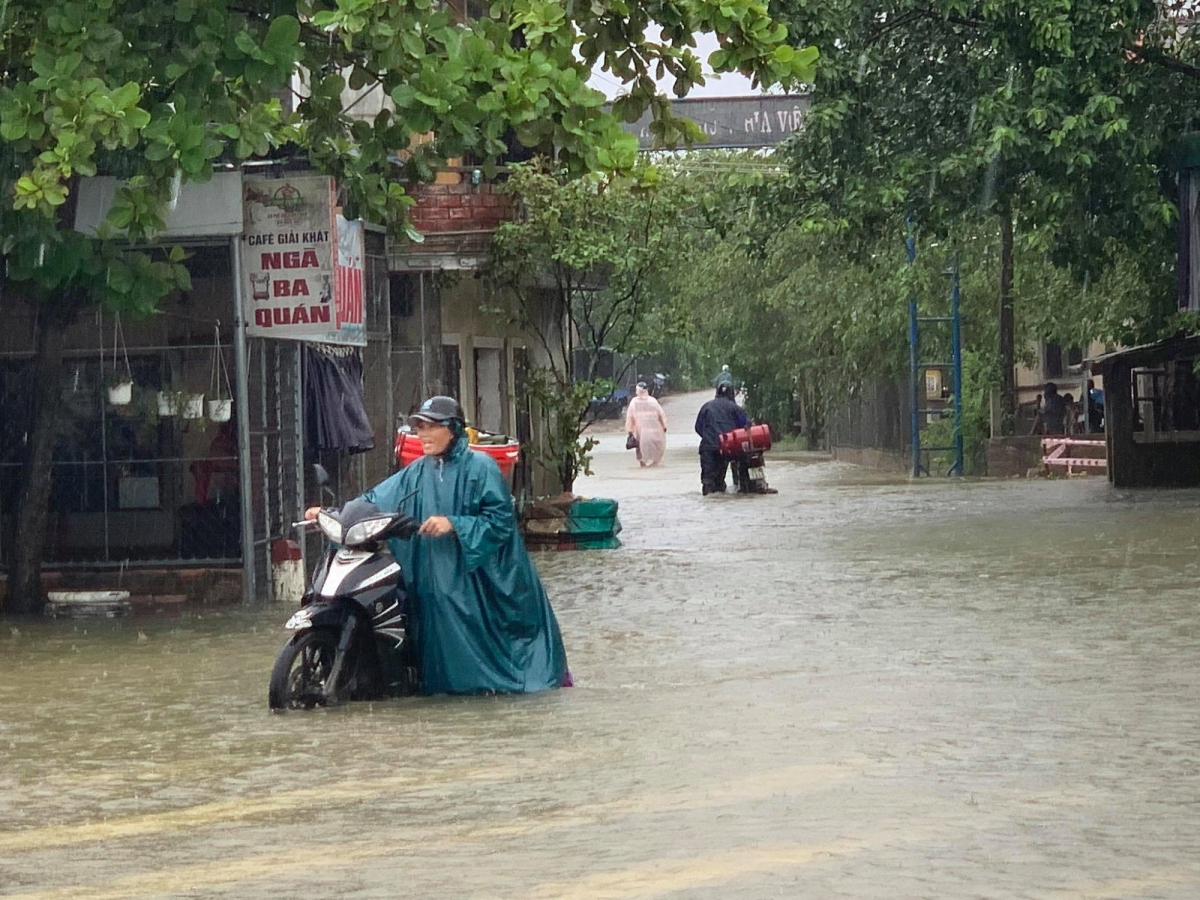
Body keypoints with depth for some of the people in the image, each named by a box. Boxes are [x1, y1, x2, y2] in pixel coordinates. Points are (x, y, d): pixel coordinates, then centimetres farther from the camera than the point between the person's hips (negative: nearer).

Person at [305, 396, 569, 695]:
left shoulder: (479, 467, -6)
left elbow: (500, 520, -10)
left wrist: (454, 525, -19)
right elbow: (376, 501, 6)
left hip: (477, 570, -5)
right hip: (435, 577, 5)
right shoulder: (417, 473, 9)